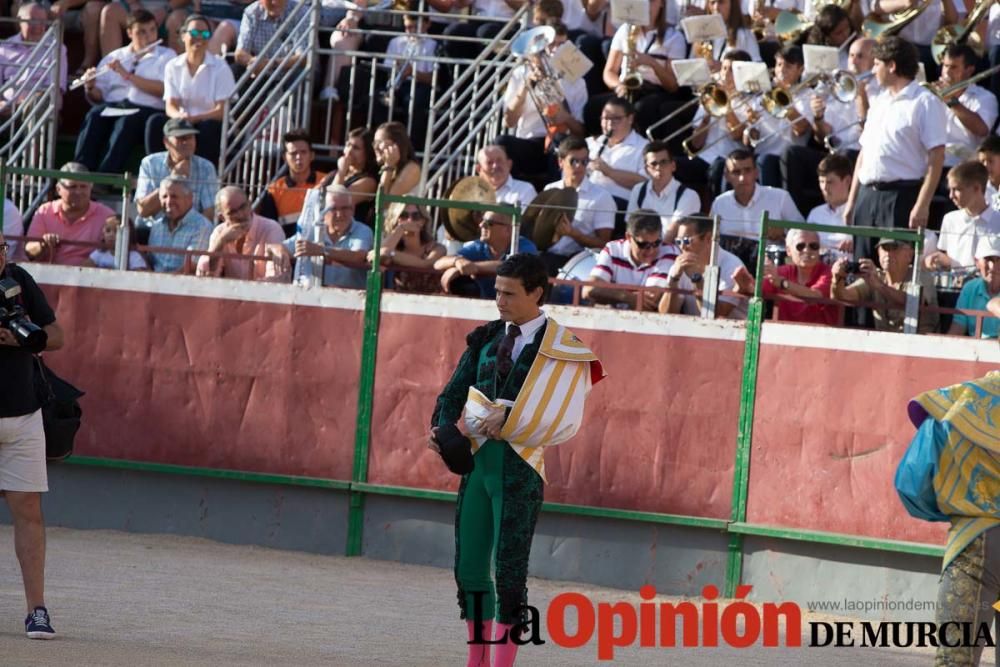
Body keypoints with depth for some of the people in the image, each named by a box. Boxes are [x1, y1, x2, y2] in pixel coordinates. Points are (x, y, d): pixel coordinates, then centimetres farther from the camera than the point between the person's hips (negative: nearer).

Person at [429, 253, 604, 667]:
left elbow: (561, 415, -12)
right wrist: (443, 429, -11)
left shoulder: (560, 348, -4)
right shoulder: (487, 339, 12)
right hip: (475, 458, 6)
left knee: (509, 569, -6)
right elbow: (456, 390, 7)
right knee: (469, 565, 8)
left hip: (519, 465, -6)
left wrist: (509, 420, -19)